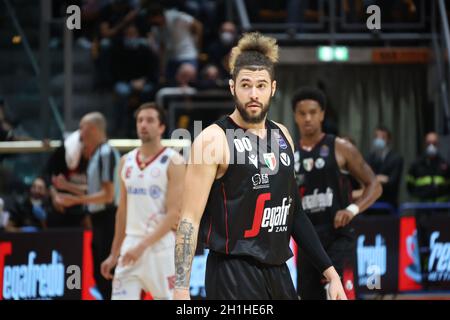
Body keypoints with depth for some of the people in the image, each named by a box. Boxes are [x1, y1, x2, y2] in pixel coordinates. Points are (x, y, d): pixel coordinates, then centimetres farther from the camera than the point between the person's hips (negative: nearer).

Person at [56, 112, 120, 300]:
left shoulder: (106, 153, -15)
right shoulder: (96, 155, 15)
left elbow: (108, 195, -20)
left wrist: (76, 200, -18)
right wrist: (68, 185, 19)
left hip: (108, 219, -10)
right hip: (99, 220, 10)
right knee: (100, 276, 14)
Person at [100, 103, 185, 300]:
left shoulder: (172, 161, -6)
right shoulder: (127, 162, 11)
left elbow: (174, 214, -14)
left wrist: (143, 246, -21)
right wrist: (114, 254, 16)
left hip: (161, 246, -5)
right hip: (130, 245, 5)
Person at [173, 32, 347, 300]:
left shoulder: (282, 135, 11)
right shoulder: (214, 140, -8)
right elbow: (190, 220, -11)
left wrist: (329, 270, 16)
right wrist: (181, 291, -17)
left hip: (278, 271, 7)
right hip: (233, 276, -7)